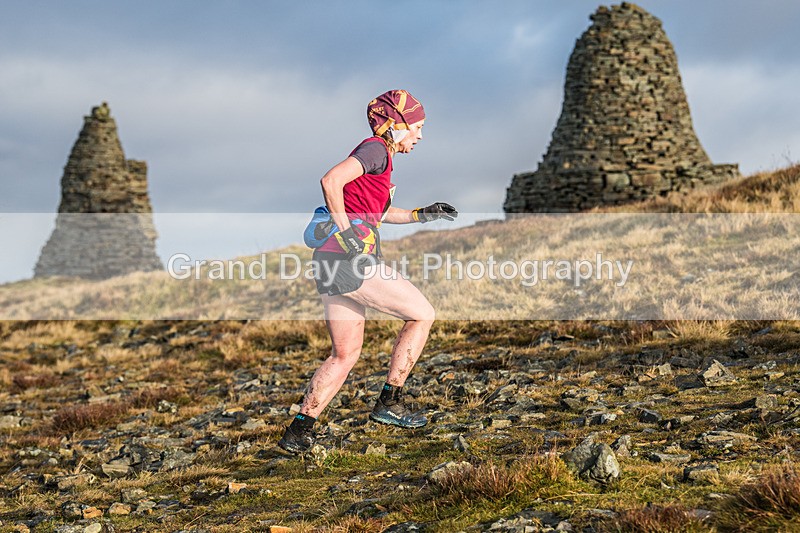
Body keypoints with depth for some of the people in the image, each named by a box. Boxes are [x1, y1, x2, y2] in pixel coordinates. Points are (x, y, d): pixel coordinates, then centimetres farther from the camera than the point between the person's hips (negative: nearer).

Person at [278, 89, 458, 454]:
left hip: (332, 261, 10)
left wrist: (421, 215, 27)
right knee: (422, 314, 6)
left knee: (345, 355, 14)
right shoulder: (376, 150, -7)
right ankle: (389, 403, 9)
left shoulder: (380, 154, 22)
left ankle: (298, 432, 10)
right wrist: (346, 232, -19)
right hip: (352, 259, -10)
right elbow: (331, 180, -22)